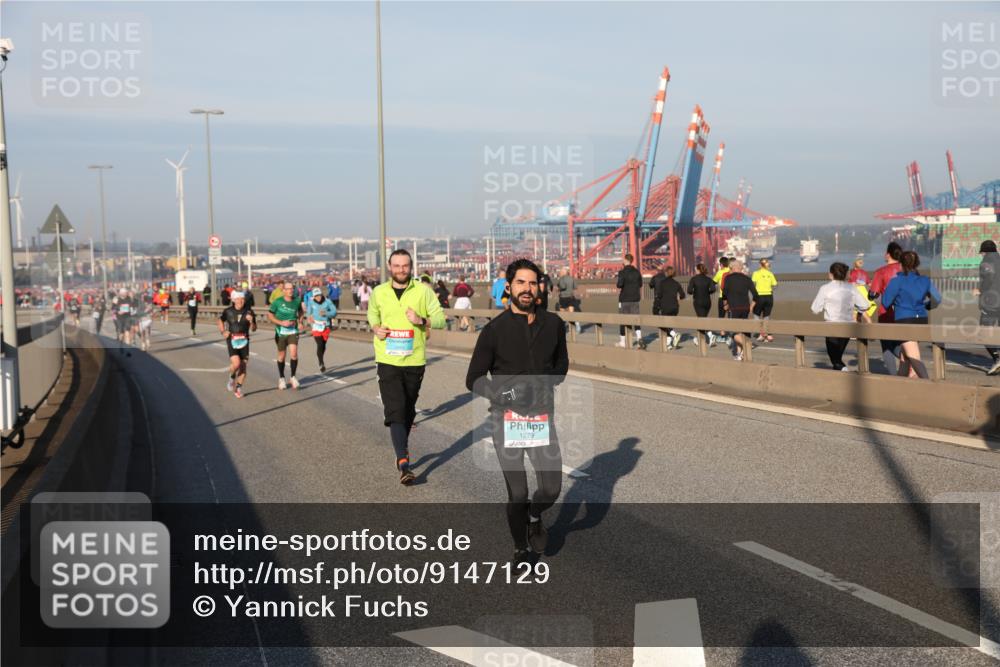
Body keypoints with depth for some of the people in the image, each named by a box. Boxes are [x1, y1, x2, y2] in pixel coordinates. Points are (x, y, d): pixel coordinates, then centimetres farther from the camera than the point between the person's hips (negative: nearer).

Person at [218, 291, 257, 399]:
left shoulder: (249, 311, -2)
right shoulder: (228, 311, -3)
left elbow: (253, 329, 2)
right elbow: (221, 320, 19)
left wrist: (251, 321, -17)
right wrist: (222, 332, 6)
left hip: (244, 340, 2)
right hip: (232, 340, -2)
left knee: (243, 366, 2)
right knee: (236, 363, -19)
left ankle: (239, 388, 21)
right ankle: (232, 378, 14)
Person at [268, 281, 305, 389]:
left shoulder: (297, 301, -1)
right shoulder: (277, 302, -8)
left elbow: (300, 311, 20)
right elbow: (269, 315, -3)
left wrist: (299, 320, 4)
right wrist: (281, 322, -15)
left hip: (293, 331, 1)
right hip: (281, 331, -1)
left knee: (294, 354, -13)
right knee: (282, 355, 9)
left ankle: (293, 377, 6)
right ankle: (281, 378, 28)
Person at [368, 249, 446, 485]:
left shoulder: (423, 291, -2)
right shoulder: (379, 292, 4)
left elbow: (440, 318, 0)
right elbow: (372, 314, 22)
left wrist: (422, 320, -19)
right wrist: (376, 328, 0)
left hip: (415, 361, 1)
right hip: (388, 361, -1)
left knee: (408, 410, 15)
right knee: (395, 410, -11)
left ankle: (401, 451, 37)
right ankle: (404, 463, -15)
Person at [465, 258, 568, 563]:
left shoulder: (553, 324, 3)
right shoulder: (495, 329, -6)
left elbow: (561, 362, 20)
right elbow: (474, 379, -1)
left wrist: (548, 382, 0)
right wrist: (503, 394, -17)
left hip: (542, 416, 3)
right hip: (506, 418, -2)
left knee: (552, 488, 2)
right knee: (517, 495, 2)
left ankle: (535, 515, 38)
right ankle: (521, 550, 27)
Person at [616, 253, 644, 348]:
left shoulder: (622, 272, -12)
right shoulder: (637, 272, 5)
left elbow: (619, 286, -17)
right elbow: (640, 285, 13)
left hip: (624, 299, -4)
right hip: (635, 298, 4)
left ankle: (622, 341, 12)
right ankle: (639, 338, -13)